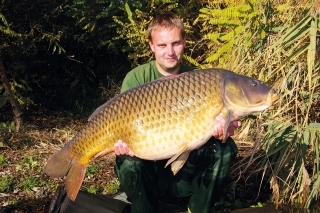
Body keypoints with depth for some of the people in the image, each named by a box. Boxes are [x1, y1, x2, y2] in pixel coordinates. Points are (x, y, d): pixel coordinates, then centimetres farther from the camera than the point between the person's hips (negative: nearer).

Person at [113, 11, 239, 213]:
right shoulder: (137, 79, -7)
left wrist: (219, 127, -32)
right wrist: (123, 143, -36)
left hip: (187, 171, 2)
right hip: (149, 170, -1)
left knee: (224, 147, -23)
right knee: (129, 160, -33)